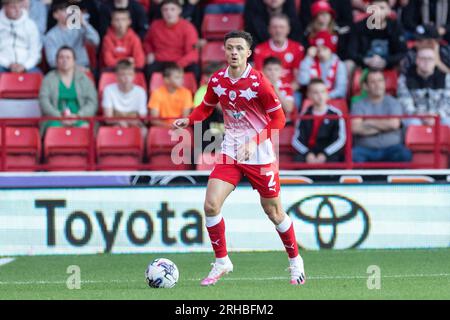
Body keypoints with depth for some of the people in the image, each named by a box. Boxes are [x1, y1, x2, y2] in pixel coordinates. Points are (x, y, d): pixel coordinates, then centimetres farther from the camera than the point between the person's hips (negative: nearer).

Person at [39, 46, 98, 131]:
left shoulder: (84, 79, 15)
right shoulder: (49, 79, 13)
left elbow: (92, 103, 5)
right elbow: (44, 102, 1)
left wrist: (78, 116, -13)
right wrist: (60, 117, -15)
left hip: (80, 121, 1)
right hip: (55, 120, -1)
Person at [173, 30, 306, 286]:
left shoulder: (258, 82, -15)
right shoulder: (217, 80, -1)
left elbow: (278, 119, -10)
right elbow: (207, 107, 16)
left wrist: (255, 141, -22)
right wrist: (188, 121, -4)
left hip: (260, 153, -4)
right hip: (230, 151, 4)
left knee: (273, 211, 6)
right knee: (211, 204, -11)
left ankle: (295, 261, 27)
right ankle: (222, 262, 5)